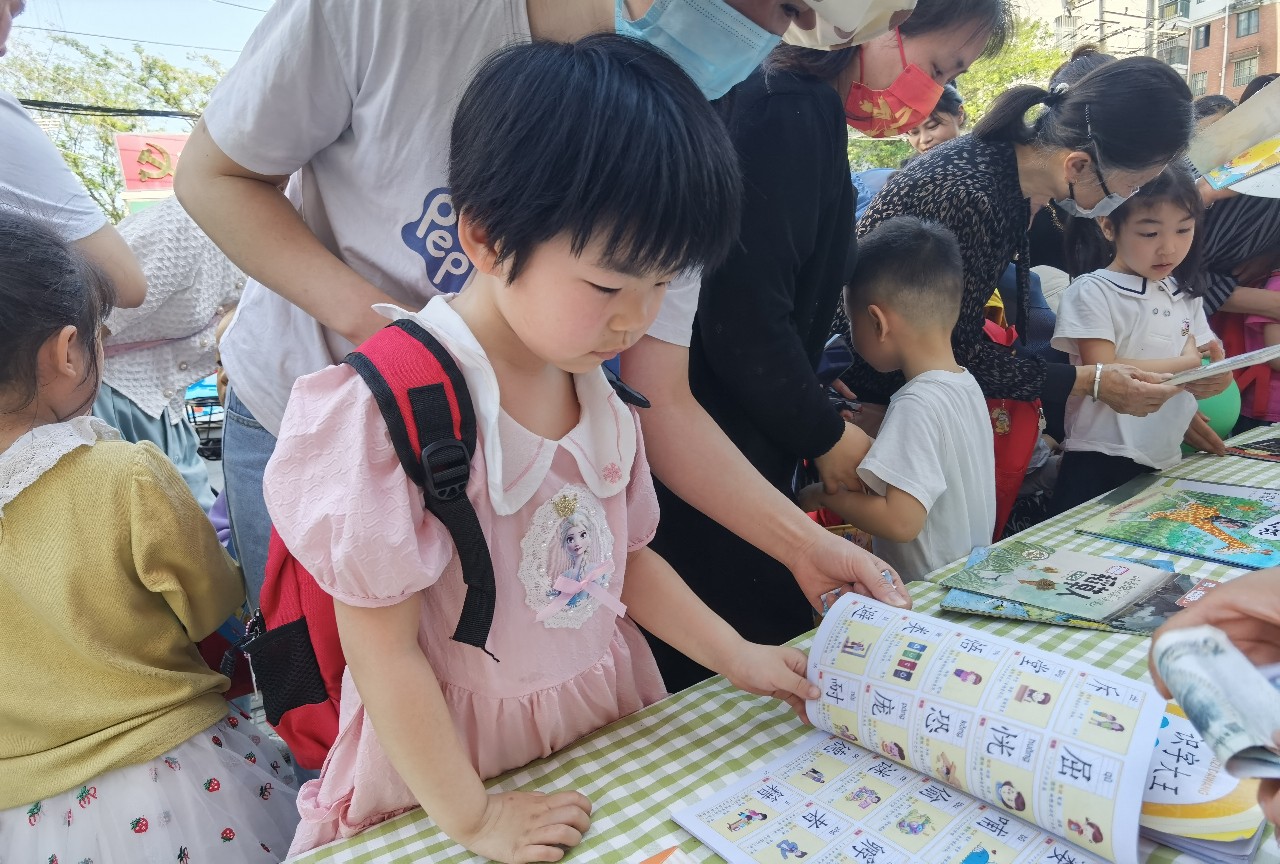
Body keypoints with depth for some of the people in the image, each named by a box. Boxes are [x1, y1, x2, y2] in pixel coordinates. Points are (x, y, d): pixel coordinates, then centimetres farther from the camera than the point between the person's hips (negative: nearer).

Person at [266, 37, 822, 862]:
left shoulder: (598, 385, -5)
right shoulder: (397, 409, -26)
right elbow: (381, 647, -20)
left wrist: (735, 656, 2)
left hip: (603, 716, 6)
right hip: (454, 748, -5)